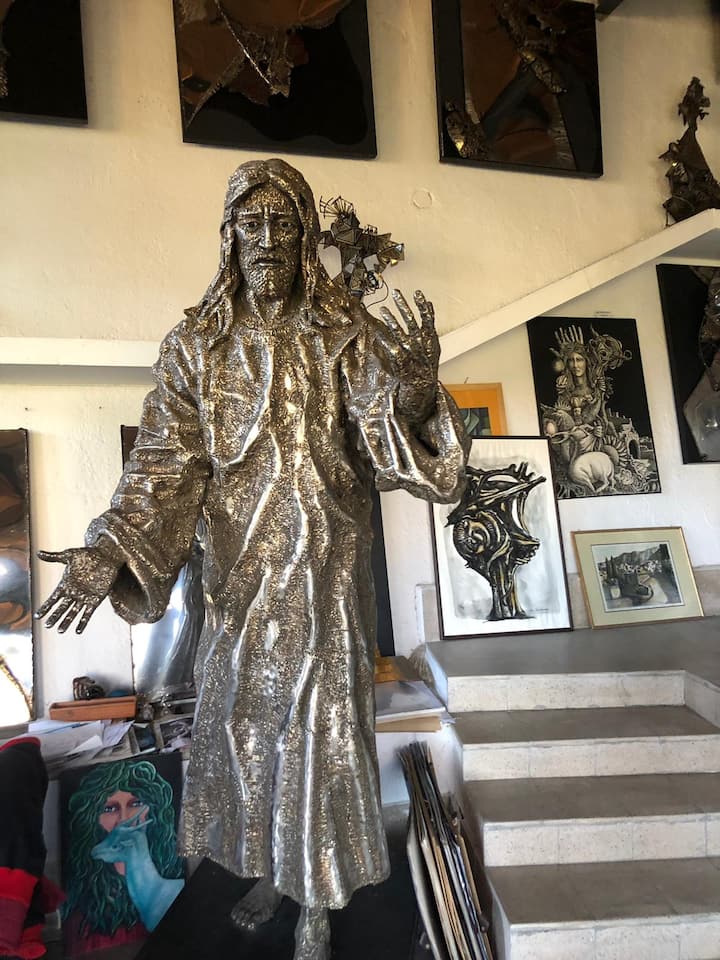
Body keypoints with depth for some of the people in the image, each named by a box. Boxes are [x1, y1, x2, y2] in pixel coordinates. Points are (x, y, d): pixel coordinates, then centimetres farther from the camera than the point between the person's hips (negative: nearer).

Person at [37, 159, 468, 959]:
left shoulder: (349, 336, -2)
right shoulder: (195, 346, 1)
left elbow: (386, 445, -11)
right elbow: (165, 466, -5)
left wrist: (414, 390, -31)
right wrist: (108, 552, -18)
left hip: (325, 570, -2)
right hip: (240, 575, 3)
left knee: (321, 726, 6)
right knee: (241, 721, 16)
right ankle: (267, 871, 44)